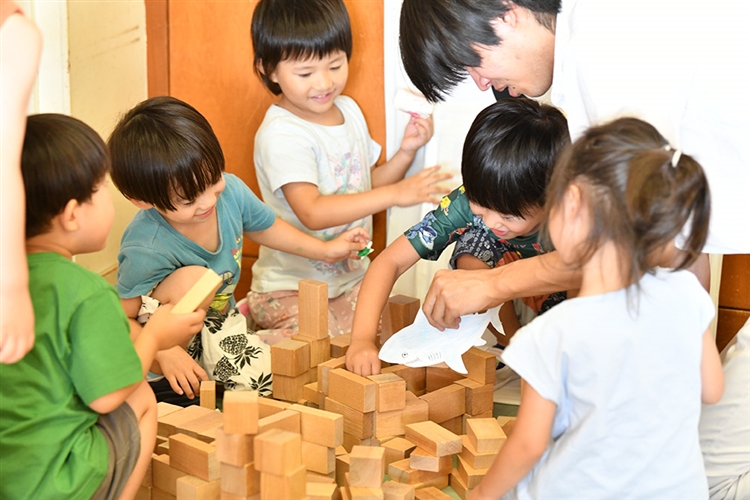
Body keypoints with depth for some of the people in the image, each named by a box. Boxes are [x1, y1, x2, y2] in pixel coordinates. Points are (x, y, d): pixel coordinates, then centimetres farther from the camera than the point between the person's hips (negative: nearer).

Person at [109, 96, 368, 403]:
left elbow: (262, 227, 7)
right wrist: (165, 353, -38)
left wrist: (325, 250, 11)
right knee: (191, 278, -35)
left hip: (218, 327, 5)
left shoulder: (231, 191, -16)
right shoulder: (147, 251, -34)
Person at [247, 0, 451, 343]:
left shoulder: (348, 110, 6)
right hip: (292, 290, -8)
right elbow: (312, 212, -31)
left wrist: (406, 152, -2)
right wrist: (395, 193, -36)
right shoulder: (281, 134, -20)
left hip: (351, 278, 8)